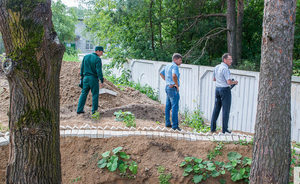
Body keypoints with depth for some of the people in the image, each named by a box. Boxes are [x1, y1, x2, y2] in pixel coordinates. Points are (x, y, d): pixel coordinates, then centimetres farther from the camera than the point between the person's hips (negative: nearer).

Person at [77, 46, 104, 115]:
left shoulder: (86, 57, 7)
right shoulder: (97, 59, -12)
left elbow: (82, 67, 10)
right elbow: (99, 71, -18)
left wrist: (82, 76, 19)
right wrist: (102, 81, -15)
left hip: (86, 78, 6)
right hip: (94, 78, -5)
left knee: (84, 94, 12)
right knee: (95, 94, 5)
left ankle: (79, 109, 11)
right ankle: (94, 110, 7)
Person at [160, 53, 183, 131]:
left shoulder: (168, 65, 13)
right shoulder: (175, 66, -15)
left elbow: (161, 73, 26)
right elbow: (174, 76, -33)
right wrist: (177, 86, -21)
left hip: (167, 87, 10)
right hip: (173, 88, -10)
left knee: (168, 106, 14)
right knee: (175, 107, -7)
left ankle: (167, 123, 22)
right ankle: (175, 126, -6)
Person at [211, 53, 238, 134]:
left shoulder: (217, 67, 9)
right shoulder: (225, 68, -17)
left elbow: (214, 79, 19)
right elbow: (229, 82, -22)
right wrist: (234, 82, -3)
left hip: (217, 88, 8)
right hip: (225, 89, -8)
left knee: (216, 109, 12)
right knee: (226, 110, 0)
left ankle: (212, 128, 15)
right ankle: (224, 129, 4)